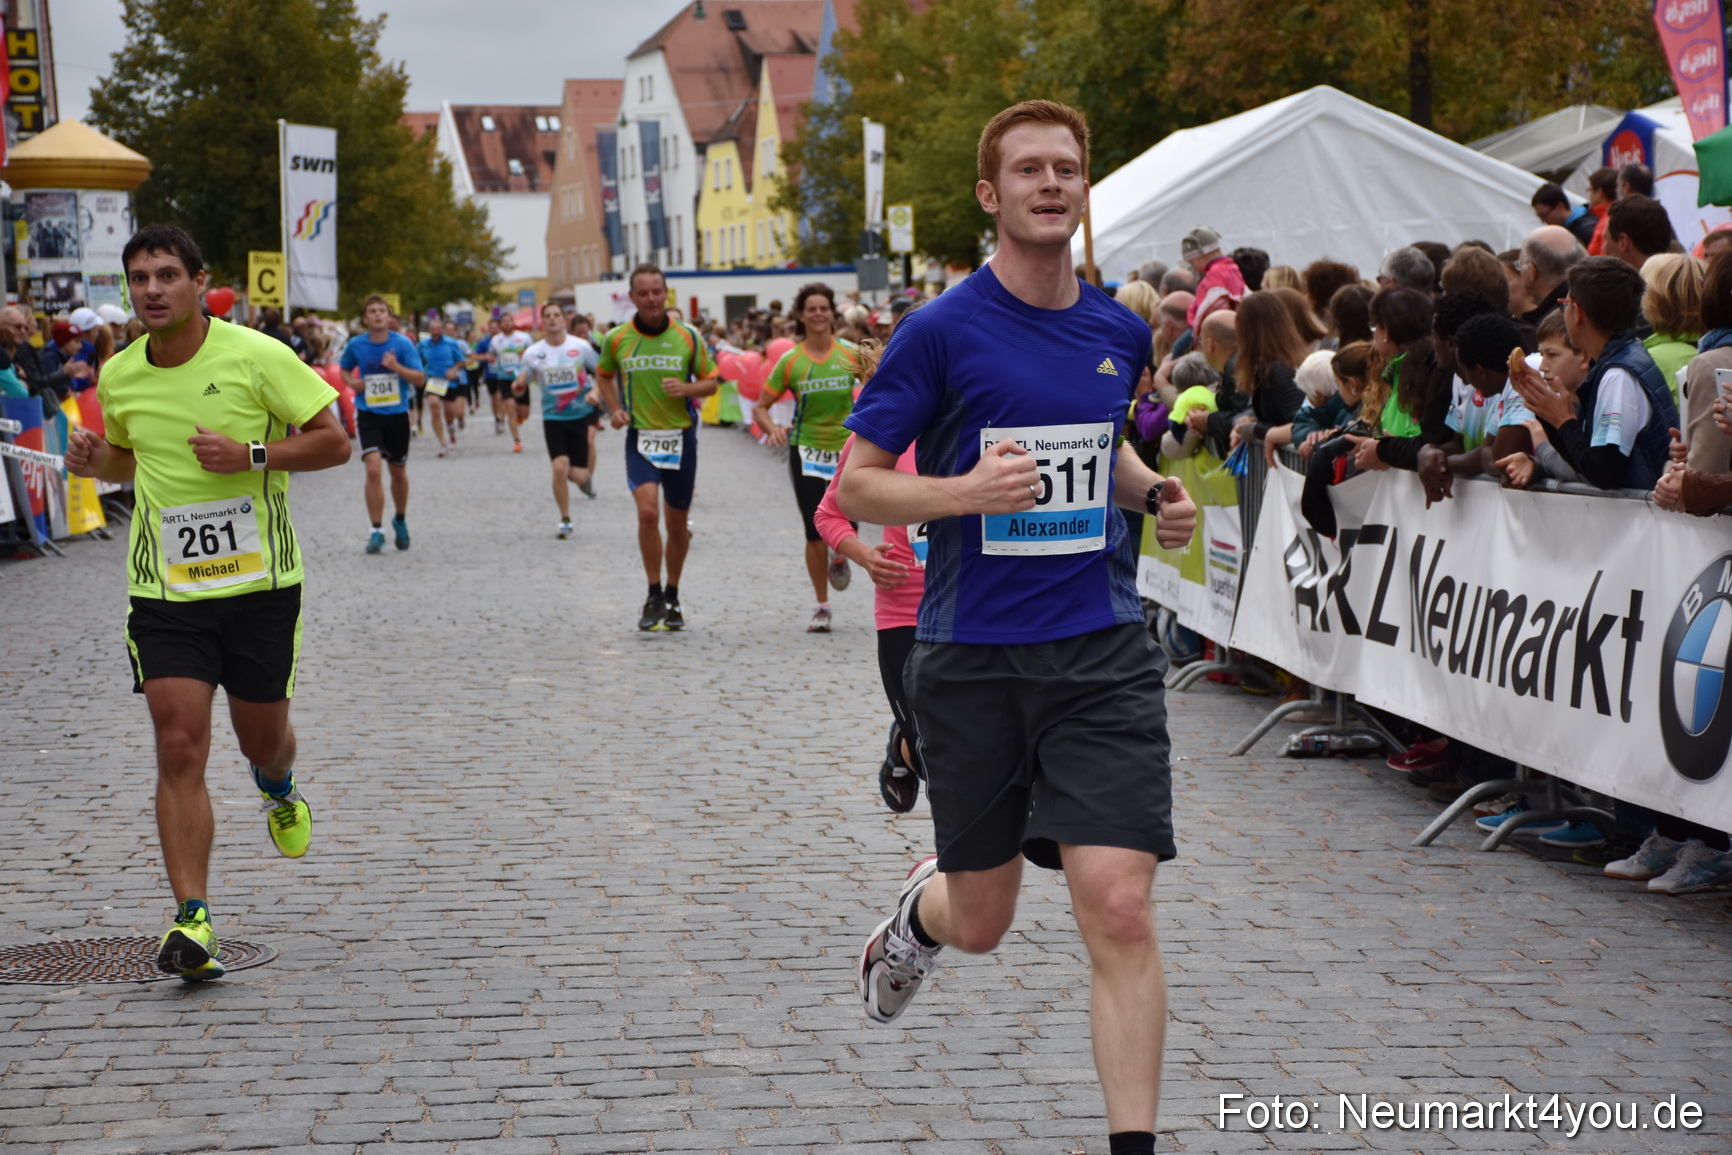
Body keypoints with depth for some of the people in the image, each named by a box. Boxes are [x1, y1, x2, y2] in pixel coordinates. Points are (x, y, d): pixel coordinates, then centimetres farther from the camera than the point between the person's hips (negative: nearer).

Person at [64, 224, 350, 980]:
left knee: (262, 738, 13)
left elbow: (334, 441, -6)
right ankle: (192, 923, -10)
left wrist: (251, 455, -20)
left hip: (260, 583, -1)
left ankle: (278, 788, 52)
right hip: (163, 591, 2)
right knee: (179, 749, -10)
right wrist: (96, 459, -1)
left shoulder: (256, 357, -9)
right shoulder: (119, 378, 4)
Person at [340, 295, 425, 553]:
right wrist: (352, 382, -4)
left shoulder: (403, 344, -7)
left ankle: (400, 520, 38)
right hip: (368, 414, -1)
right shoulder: (355, 345, -2)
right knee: (373, 469, -16)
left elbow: (420, 379, -8)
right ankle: (376, 531, -9)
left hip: (397, 414, 1)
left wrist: (396, 367, -24)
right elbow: (344, 369, 18)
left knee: (398, 472, 13)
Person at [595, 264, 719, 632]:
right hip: (640, 438, -1)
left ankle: (672, 598, 27)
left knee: (677, 522, 9)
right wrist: (615, 408, 3)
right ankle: (654, 595, -7)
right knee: (647, 511, -20)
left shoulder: (687, 337, 0)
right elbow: (604, 374, 19)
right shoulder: (617, 339, 1)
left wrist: (686, 388, -14)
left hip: (681, 437, 1)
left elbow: (711, 381, 6)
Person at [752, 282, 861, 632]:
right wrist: (772, 429, -19)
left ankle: (838, 556, 28)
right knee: (815, 532, -2)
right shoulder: (790, 361, -3)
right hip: (806, 449, 0)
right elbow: (760, 407, 1)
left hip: (848, 449, 0)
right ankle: (822, 606, 13)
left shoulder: (851, 353, -3)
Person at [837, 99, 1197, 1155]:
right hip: (972, 660, -2)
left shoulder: (1120, 333, 7)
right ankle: (922, 911, 51)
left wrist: (1156, 493, 7)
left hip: (1102, 652, 2)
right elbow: (856, 485, -4)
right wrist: (966, 491, -21)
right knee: (981, 921, 12)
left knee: (1121, 909, -13)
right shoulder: (942, 332, -6)